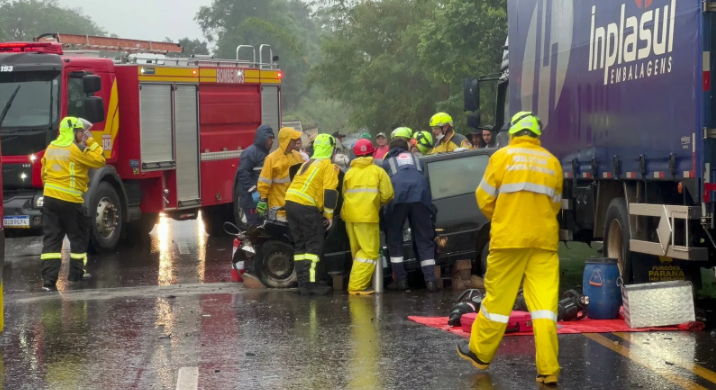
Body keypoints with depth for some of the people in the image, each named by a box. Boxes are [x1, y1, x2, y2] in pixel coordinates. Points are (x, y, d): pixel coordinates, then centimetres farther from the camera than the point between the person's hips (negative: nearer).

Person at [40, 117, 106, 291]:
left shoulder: (51, 148, 11)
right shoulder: (76, 149, -12)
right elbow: (99, 161, -8)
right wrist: (91, 143, 0)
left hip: (50, 198, 6)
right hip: (70, 200, -6)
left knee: (51, 239, 2)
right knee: (78, 237, 13)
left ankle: (48, 279, -7)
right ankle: (77, 273, 21)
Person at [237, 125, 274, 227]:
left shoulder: (264, 153, 18)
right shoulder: (250, 152, -12)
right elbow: (243, 173, -21)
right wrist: (253, 190, -25)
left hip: (262, 197, 10)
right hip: (252, 199, -10)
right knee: (255, 225, -10)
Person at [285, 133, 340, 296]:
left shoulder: (307, 164, 25)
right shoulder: (328, 166, -1)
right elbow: (329, 191, -10)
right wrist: (329, 215, -5)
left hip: (291, 202, 8)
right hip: (307, 206, -8)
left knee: (300, 245, 11)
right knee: (314, 245, -6)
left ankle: (303, 282, 10)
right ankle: (311, 284, -12)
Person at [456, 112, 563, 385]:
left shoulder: (503, 157, -3)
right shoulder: (552, 163, 5)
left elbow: (485, 199, 3)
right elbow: (555, 205, 11)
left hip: (509, 238, -2)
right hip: (544, 240, 2)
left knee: (498, 298, 9)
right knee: (544, 303, -1)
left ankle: (480, 352, 23)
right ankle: (548, 370, -5)